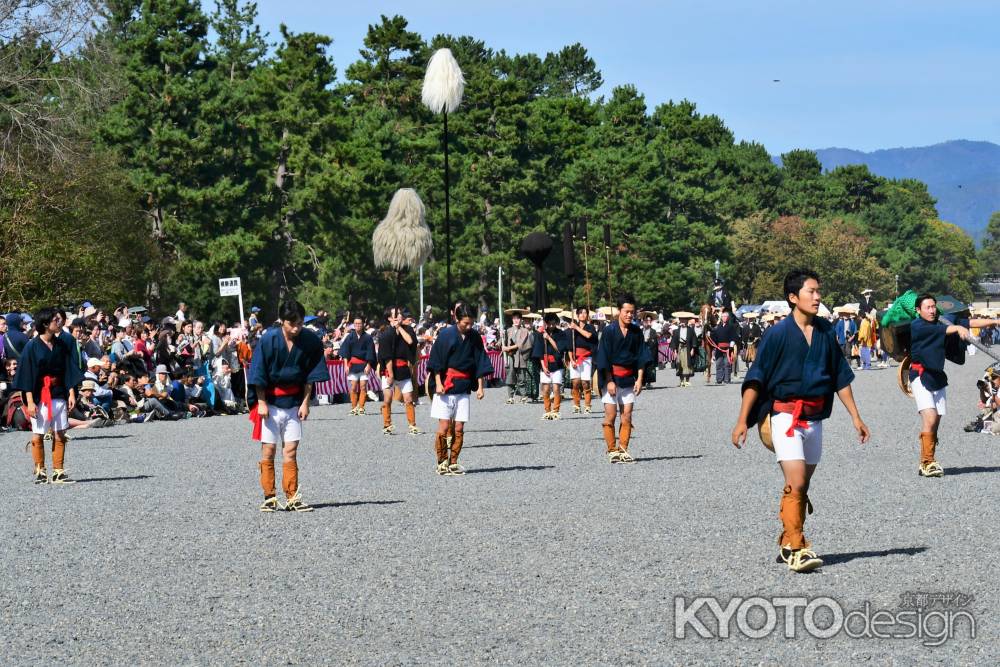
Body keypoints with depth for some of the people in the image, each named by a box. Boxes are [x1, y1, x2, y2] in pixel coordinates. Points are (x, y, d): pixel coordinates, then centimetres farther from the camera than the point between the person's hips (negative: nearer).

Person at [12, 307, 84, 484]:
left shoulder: (62, 344, 6)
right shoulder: (32, 347, -6)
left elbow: (69, 370, 10)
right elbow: (27, 375, -7)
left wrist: (71, 393, 2)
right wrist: (30, 401, -12)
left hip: (59, 394, 4)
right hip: (39, 395, -4)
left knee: (59, 435, 1)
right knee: (38, 435, 1)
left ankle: (58, 472, 5)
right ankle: (40, 472, 11)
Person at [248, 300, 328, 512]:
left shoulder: (310, 341, -8)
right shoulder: (268, 339, -15)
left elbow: (310, 375, 2)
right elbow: (259, 375, -9)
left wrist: (305, 402, -1)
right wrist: (261, 403, -10)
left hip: (293, 402, 2)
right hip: (269, 401, -2)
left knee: (291, 451, 1)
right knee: (268, 450, -1)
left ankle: (292, 498, 2)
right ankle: (269, 497, 6)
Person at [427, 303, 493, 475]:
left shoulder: (475, 338, 5)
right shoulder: (446, 335, -5)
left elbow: (479, 364, 10)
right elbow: (436, 361, -3)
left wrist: (480, 386, 5)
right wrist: (438, 383, -10)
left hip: (463, 388, 3)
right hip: (446, 386, -3)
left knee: (459, 429, 2)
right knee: (444, 426, -7)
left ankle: (453, 463, 9)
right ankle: (442, 462, 2)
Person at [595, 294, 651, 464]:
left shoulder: (636, 332, 4)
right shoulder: (609, 331, -7)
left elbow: (640, 357, 7)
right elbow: (604, 359, -8)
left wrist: (639, 379, -2)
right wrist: (609, 381, -13)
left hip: (628, 379, 3)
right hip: (611, 378, -3)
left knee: (627, 416, 1)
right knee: (611, 415, -4)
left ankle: (623, 450, 6)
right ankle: (612, 450, 2)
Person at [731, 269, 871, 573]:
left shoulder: (825, 332, 7)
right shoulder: (778, 333, -8)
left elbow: (841, 376, 15)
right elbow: (756, 378, -7)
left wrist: (855, 417, 14)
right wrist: (742, 420, -12)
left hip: (815, 418, 6)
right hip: (785, 414, -6)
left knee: (800, 487, 10)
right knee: (796, 483, -16)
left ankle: (787, 545, 19)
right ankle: (796, 548, -14)